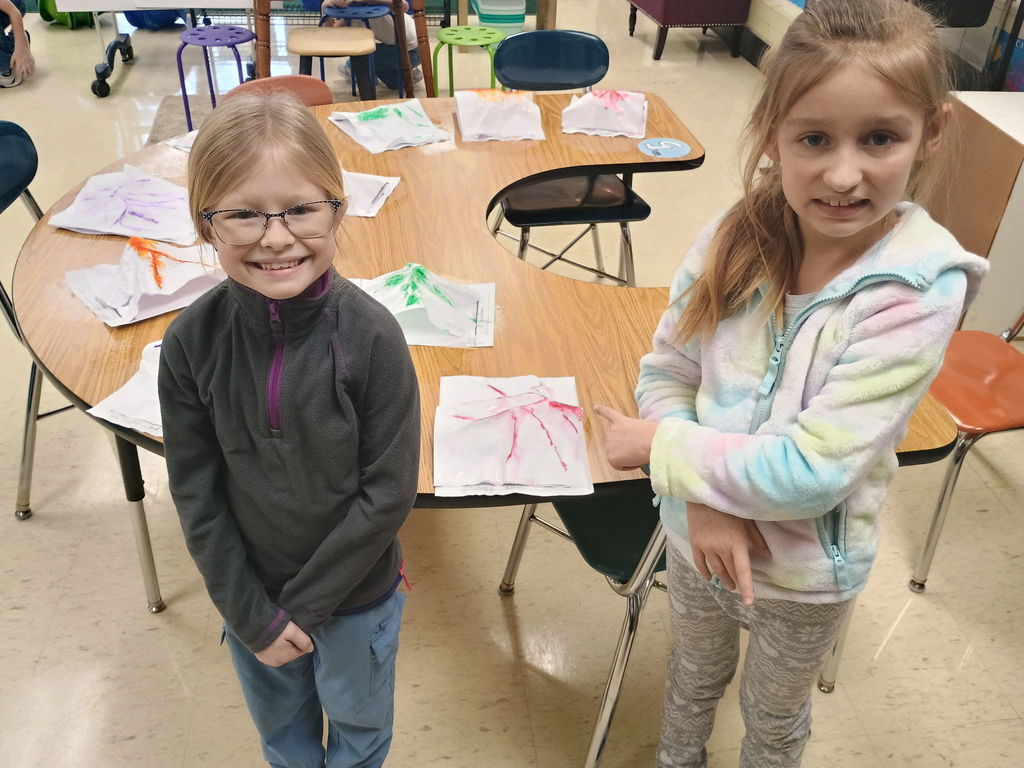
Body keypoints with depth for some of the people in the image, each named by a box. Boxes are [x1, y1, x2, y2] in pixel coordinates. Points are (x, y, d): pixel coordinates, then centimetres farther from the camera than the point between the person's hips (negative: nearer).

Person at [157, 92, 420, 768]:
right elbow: (196, 491, -9)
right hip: (250, 593, 2)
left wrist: (303, 604, -14)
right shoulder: (191, 342, -18)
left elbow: (388, 492, -19)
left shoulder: (372, 336, -26)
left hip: (356, 592, -2)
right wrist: (252, 612, -9)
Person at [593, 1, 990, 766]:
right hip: (699, 533, 3)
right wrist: (705, 500, -23)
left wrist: (662, 445, -21)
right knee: (695, 676, 31)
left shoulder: (918, 292, -27)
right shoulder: (736, 239, -17)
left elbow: (812, 472, -30)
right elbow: (666, 368, -9)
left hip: (807, 571, -3)